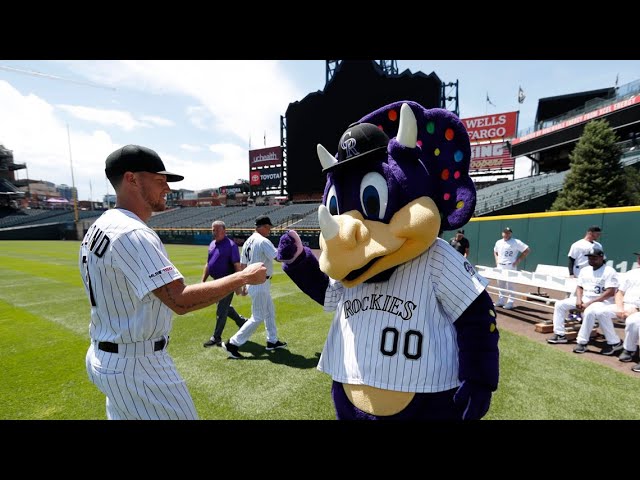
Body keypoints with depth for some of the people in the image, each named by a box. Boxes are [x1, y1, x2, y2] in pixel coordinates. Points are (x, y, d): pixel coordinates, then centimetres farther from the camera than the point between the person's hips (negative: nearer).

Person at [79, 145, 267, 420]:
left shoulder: (99, 228, 7)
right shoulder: (132, 234, -25)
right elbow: (181, 301, -33)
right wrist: (244, 276, -27)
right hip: (137, 366, -10)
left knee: (123, 414, 27)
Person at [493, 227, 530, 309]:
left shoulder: (516, 242, -7)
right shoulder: (498, 242, 10)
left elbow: (527, 250, -9)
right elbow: (495, 252, 27)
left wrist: (518, 260, -11)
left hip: (510, 267, -6)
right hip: (500, 266, 6)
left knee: (510, 285, -4)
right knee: (500, 284, 11)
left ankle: (510, 302, 3)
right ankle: (501, 301, 20)